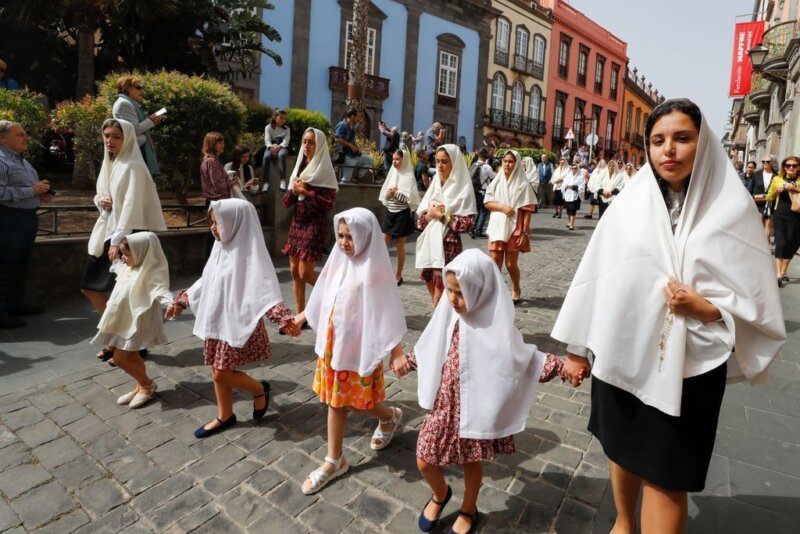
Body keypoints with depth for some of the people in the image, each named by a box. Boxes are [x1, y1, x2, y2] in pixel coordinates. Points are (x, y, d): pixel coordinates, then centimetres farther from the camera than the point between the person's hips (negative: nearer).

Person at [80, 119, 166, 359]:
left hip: (127, 235, -9)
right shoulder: (108, 164, 14)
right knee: (90, 287, 11)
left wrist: (118, 240, -23)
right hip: (107, 231, 9)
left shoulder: (132, 166, -12)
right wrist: (101, 201, -2)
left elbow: (131, 205, -19)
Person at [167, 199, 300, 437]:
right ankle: (225, 416, 33)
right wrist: (181, 300, 26)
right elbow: (206, 282, 18)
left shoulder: (249, 254, -19)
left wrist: (283, 317, -40)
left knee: (222, 373, -3)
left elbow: (264, 288, -27)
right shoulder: (221, 249, 6)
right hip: (216, 321, 8)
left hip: (238, 324, -8)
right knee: (217, 371, 15)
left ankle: (260, 390, 23)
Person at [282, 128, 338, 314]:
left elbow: (328, 203, -15)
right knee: (294, 270, 8)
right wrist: (294, 190, -9)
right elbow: (286, 202, 11)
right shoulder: (299, 167, 13)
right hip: (296, 222, 7)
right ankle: (300, 314, 18)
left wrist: (306, 192, -14)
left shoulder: (325, 170, -7)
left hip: (314, 224, -7)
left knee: (305, 273, -9)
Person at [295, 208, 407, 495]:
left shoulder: (374, 270, -19)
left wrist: (397, 353, -24)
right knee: (335, 402, 15)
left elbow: (389, 314, -20)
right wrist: (302, 316, 25)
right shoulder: (339, 260, 0)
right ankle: (334, 461, 31)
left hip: (360, 347, -6)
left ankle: (391, 417, 42)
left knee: (358, 402, 10)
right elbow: (323, 296, 14)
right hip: (333, 344, 6)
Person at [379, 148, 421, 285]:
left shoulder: (409, 176, -8)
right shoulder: (392, 173, 7)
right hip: (389, 212, 5)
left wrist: (396, 193, -19)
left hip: (402, 214, -5)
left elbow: (410, 198, -15)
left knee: (400, 245, 4)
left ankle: (398, 276, 14)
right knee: (384, 243, 7)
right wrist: (388, 193, -12)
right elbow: (384, 193, 9)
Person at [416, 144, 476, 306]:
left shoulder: (463, 189, -6)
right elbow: (420, 218, 10)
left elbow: (466, 224, -13)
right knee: (431, 285, 12)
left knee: (441, 293, -4)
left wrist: (442, 216, -13)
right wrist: (430, 214, -10)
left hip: (449, 246, -6)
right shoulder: (435, 185, 12)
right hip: (430, 244, 6)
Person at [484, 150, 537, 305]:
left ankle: (516, 290, 27)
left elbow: (527, 210, -7)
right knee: (495, 262, 3)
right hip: (497, 227, 3)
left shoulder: (523, 184, -5)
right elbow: (487, 203, 5)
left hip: (514, 228, -3)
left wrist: (525, 232, -12)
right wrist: (502, 207, -13)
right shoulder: (497, 181, 6)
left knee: (511, 264, 2)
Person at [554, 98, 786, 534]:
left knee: (664, 476, 6)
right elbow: (594, 277, -2)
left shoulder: (732, 210, -6)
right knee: (622, 451, 21)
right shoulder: (628, 204, -4)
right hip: (622, 357, 2)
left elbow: (757, 303, -2)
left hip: (689, 367, -2)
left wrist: (707, 308, -21)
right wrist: (577, 348, 1)